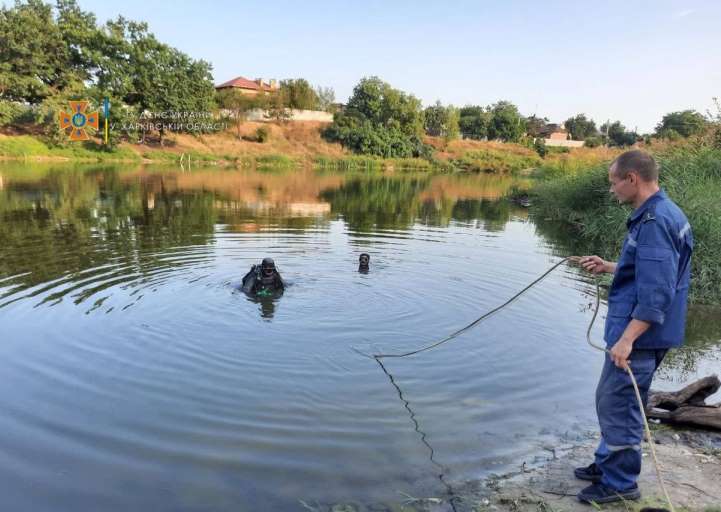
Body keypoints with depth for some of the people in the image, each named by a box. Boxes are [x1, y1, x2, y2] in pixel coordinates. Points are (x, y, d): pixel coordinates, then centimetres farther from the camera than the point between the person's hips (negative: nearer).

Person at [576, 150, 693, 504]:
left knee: (617, 405, 2)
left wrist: (626, 339, -28)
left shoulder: (655, 222, -21)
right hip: (644, 333, 10)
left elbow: (657, 291, -27)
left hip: (639, 334, -10)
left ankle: (620, 483, 18)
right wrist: (610, 267, 19)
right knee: (613, 401, 20)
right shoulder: (662, 213, 11)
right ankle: (607, 464, 35)